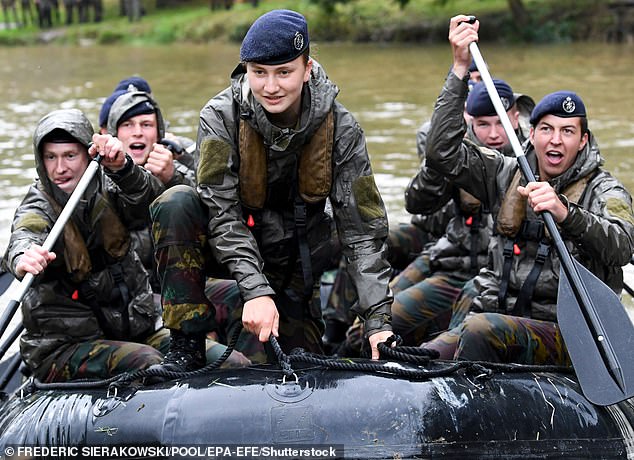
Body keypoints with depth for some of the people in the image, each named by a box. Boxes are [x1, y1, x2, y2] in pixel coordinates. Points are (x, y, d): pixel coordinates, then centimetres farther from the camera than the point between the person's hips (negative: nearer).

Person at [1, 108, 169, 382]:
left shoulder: (105, 190, 5)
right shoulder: (38, 207, -5)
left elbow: (144, 200, -17)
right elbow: (24, 237, -29)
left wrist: (121, 167, -39)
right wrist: (23, 259, -54)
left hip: (133, 328, 4)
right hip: (63, 346, -4)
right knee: (150, 364, -30)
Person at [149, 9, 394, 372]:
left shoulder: (341, 129, -18)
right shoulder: (221, 116, -22)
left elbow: (364, 227, -18)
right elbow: (221, 210, -25)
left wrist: (378, 321, -27)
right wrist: (256, 290, -38)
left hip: (294, 260, 1)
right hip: (230, 245, -1)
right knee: (176, 204, -31)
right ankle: (187, 347, -24)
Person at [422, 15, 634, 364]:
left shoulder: (603, 191, -1)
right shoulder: (509, 174, 13)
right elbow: (444, 153, 1)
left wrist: (565, 213, -40)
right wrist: (460, 69, -4)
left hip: (565, 334, -4)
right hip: (497, 317, 4)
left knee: (481, 330, -33)